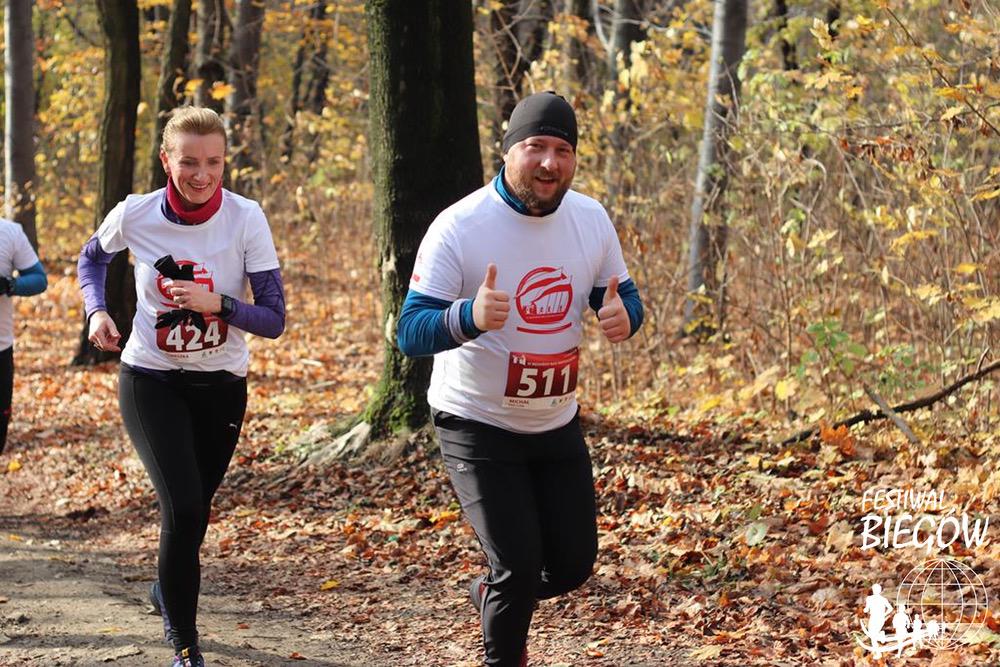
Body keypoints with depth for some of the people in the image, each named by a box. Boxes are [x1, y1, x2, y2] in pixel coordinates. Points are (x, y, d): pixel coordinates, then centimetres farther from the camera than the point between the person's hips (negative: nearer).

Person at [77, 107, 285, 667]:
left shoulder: (246, 219, -15)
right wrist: (98, 311, -6)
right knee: (183, 508, -20)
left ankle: (170, 590, 51)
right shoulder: (135, 216, -13)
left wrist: (216, 303, -31)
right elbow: (93, 258, 11)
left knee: (193, 512, 17)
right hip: (151, 380, -1)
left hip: (221, 385, 2)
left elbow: (274, 319, -15)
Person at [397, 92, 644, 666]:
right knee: (519, 567, -11)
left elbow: (624, 295, 8)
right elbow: (410, 333, -23)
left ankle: (492, 597, 43)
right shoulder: (459, 227, -20)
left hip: (558, 424, 5)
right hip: (477, 425, -5)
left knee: (573, 565, 11)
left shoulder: (591, 220, -5)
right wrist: (470, 317, -45)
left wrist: (624, 316, -18)